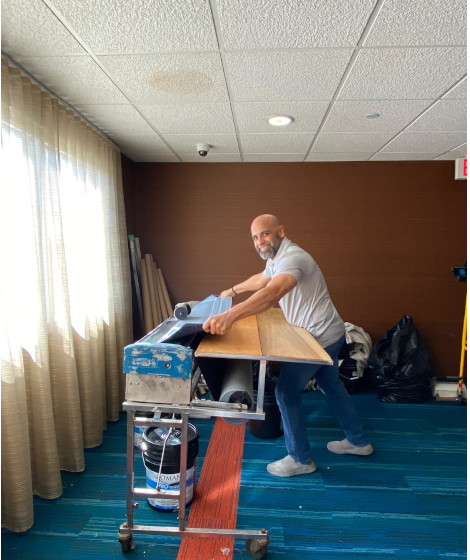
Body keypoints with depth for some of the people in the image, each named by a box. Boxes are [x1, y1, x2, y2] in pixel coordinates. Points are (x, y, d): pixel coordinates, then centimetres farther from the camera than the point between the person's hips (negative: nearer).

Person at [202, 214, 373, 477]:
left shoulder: (291, 257, -25)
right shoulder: (276, 258, 7)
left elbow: (271, 293, -45)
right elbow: (261, 279, 29)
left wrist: (230, 316, -57)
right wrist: (233, 290, 40)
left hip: (318, 338, -11)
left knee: (287, 393, -1)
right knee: (331, 384, 25)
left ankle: (301, 460, 15)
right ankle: (358, 440, 42)